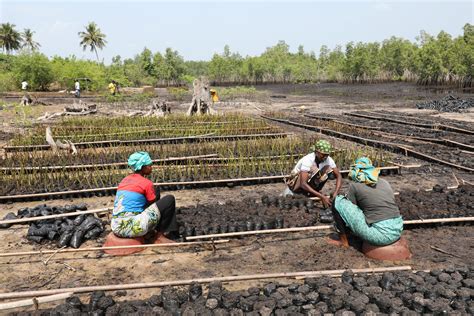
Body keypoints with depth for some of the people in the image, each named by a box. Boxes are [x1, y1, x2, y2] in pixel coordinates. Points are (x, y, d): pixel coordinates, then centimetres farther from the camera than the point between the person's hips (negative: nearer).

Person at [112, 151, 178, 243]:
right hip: (133, 227, -8)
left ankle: (148, 232, 20)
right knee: (169, 199, 1)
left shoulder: (125, 180, 16)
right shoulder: (146, 183, -5)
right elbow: (155, 205, 6)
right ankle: (160, 236, 6)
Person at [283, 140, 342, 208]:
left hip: (310, 183, 6)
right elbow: (303, 184, -40)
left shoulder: (328, 160, -15)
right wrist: (322, 197, -45)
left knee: (328, 169, -15)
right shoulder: (308, 160, -33)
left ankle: (311, 193, -7)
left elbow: (339, 176, -13)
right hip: (295, 184, -6)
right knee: (313, 170, -33)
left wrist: (335, 193, -31)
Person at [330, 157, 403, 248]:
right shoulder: (384, 182, 15)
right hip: (398, 231, 7)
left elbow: (352, 209, 9)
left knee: (338, 201, 3)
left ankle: (343, 241, 12)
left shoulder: (355, 185, -1)